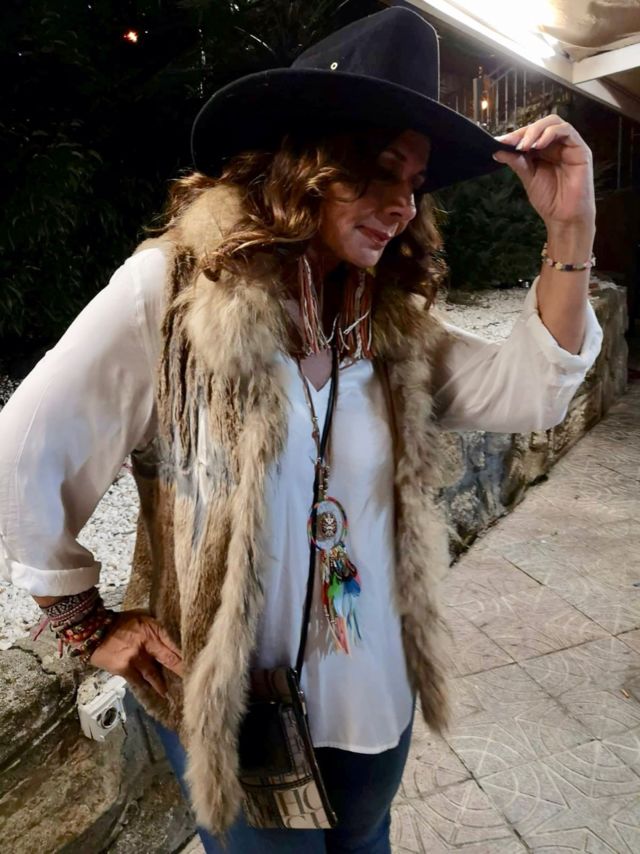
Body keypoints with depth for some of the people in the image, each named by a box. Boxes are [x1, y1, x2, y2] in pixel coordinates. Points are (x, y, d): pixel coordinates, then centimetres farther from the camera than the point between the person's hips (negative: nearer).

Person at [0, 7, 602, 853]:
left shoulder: (391, 317, -3)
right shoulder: (174, 289, -19)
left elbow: (527, 393, -9)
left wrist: (571, 230, -17)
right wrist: (86, 624, -8)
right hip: (231, 703, -4)